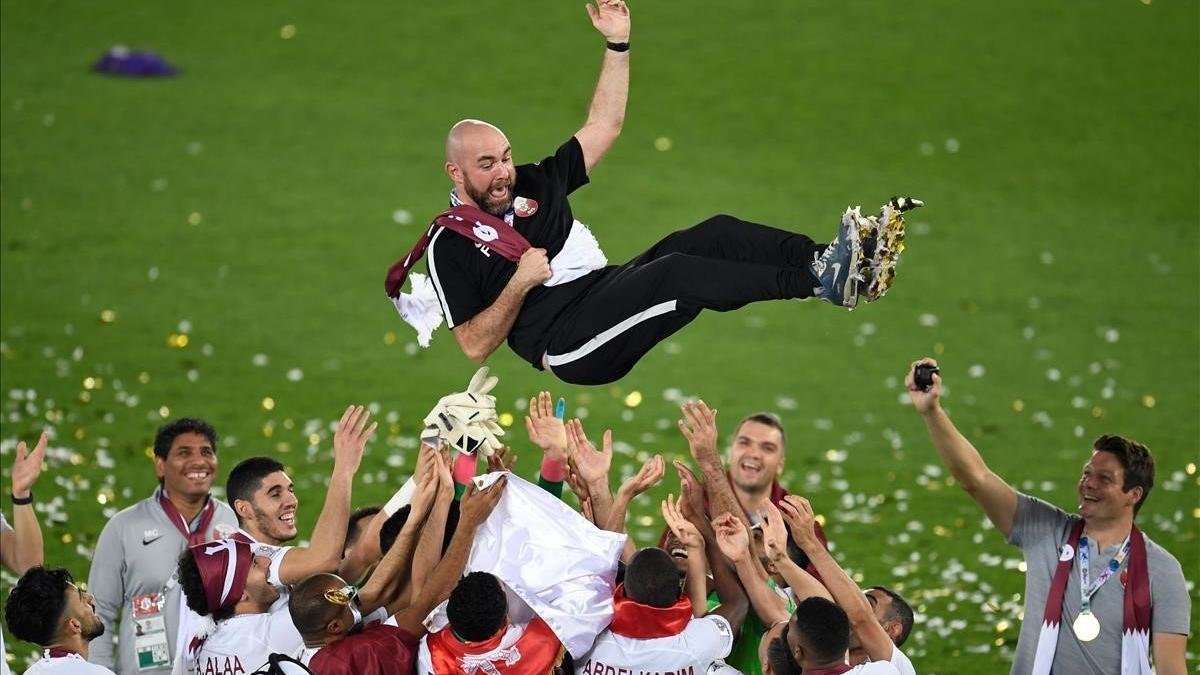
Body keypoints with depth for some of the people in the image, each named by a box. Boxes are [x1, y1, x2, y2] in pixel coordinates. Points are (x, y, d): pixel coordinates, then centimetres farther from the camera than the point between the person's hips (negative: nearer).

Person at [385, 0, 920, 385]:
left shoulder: (532, 184, 19)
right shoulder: (450, 244, 1)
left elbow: (604, 128, 20)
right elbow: (475, 347, -4)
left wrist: (617, 44, 11)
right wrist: (520, 284, -15)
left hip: (610, 289, 8)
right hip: (567, 343, -8)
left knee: (715, 235, -15)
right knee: (675, 273, -32)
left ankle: (848, 262, -33)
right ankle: (823, 282, -43)